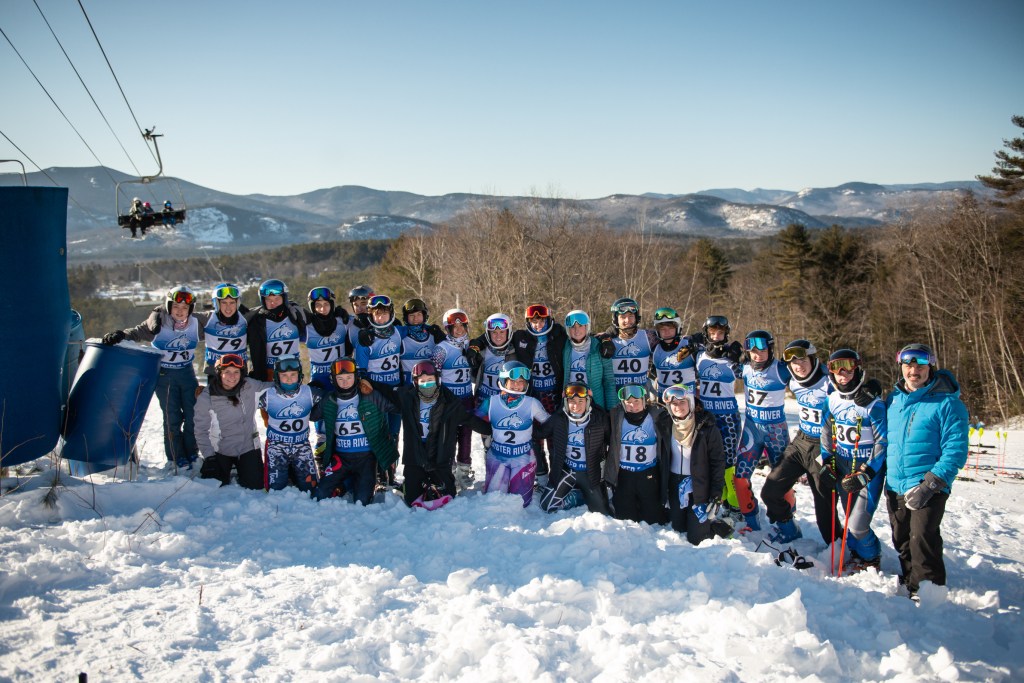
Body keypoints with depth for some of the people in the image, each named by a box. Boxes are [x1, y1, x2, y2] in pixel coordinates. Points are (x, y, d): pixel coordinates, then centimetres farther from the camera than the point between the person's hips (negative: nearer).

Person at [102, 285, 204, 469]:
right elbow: (137, 333, -10)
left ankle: (192, 453, 21)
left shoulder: (195, 324, -4)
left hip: (187, 373, 3)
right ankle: (176, 458, 9)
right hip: (164, 375, -3)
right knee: (172, 418, -3)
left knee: (193, 414, 4)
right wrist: (119, 335, -28)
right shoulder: (158, 323, -13)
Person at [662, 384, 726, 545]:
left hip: (699, 488, -4)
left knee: (696, 538, -2)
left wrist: (716, 495, -12)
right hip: (675, 488, 4)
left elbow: (718, 462, -10)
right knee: (677, 531, 9)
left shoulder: (707, 427, -12)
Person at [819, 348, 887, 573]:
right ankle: (856, 555, 36)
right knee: (849, 521, 11)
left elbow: (883, 444, -15)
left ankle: (871, 559, 21)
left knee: (857, 525, -7)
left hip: (869, 470, -5)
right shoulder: (832, 401, 2)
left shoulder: (873, 404, -17)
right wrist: (827, 466, 6)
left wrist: (863, 475, -18)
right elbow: (826, 436, 14)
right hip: (842, 468, 5)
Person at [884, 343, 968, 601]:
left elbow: (955, 450, -12)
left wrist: (930, 485, -19)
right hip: (895, 486, 6)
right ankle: (909, 582, 31)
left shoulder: (947, 403, -9)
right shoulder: (893, 400, 9)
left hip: (929, 488, -6)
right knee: (901, 540, 14)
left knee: (922, 539, -13)